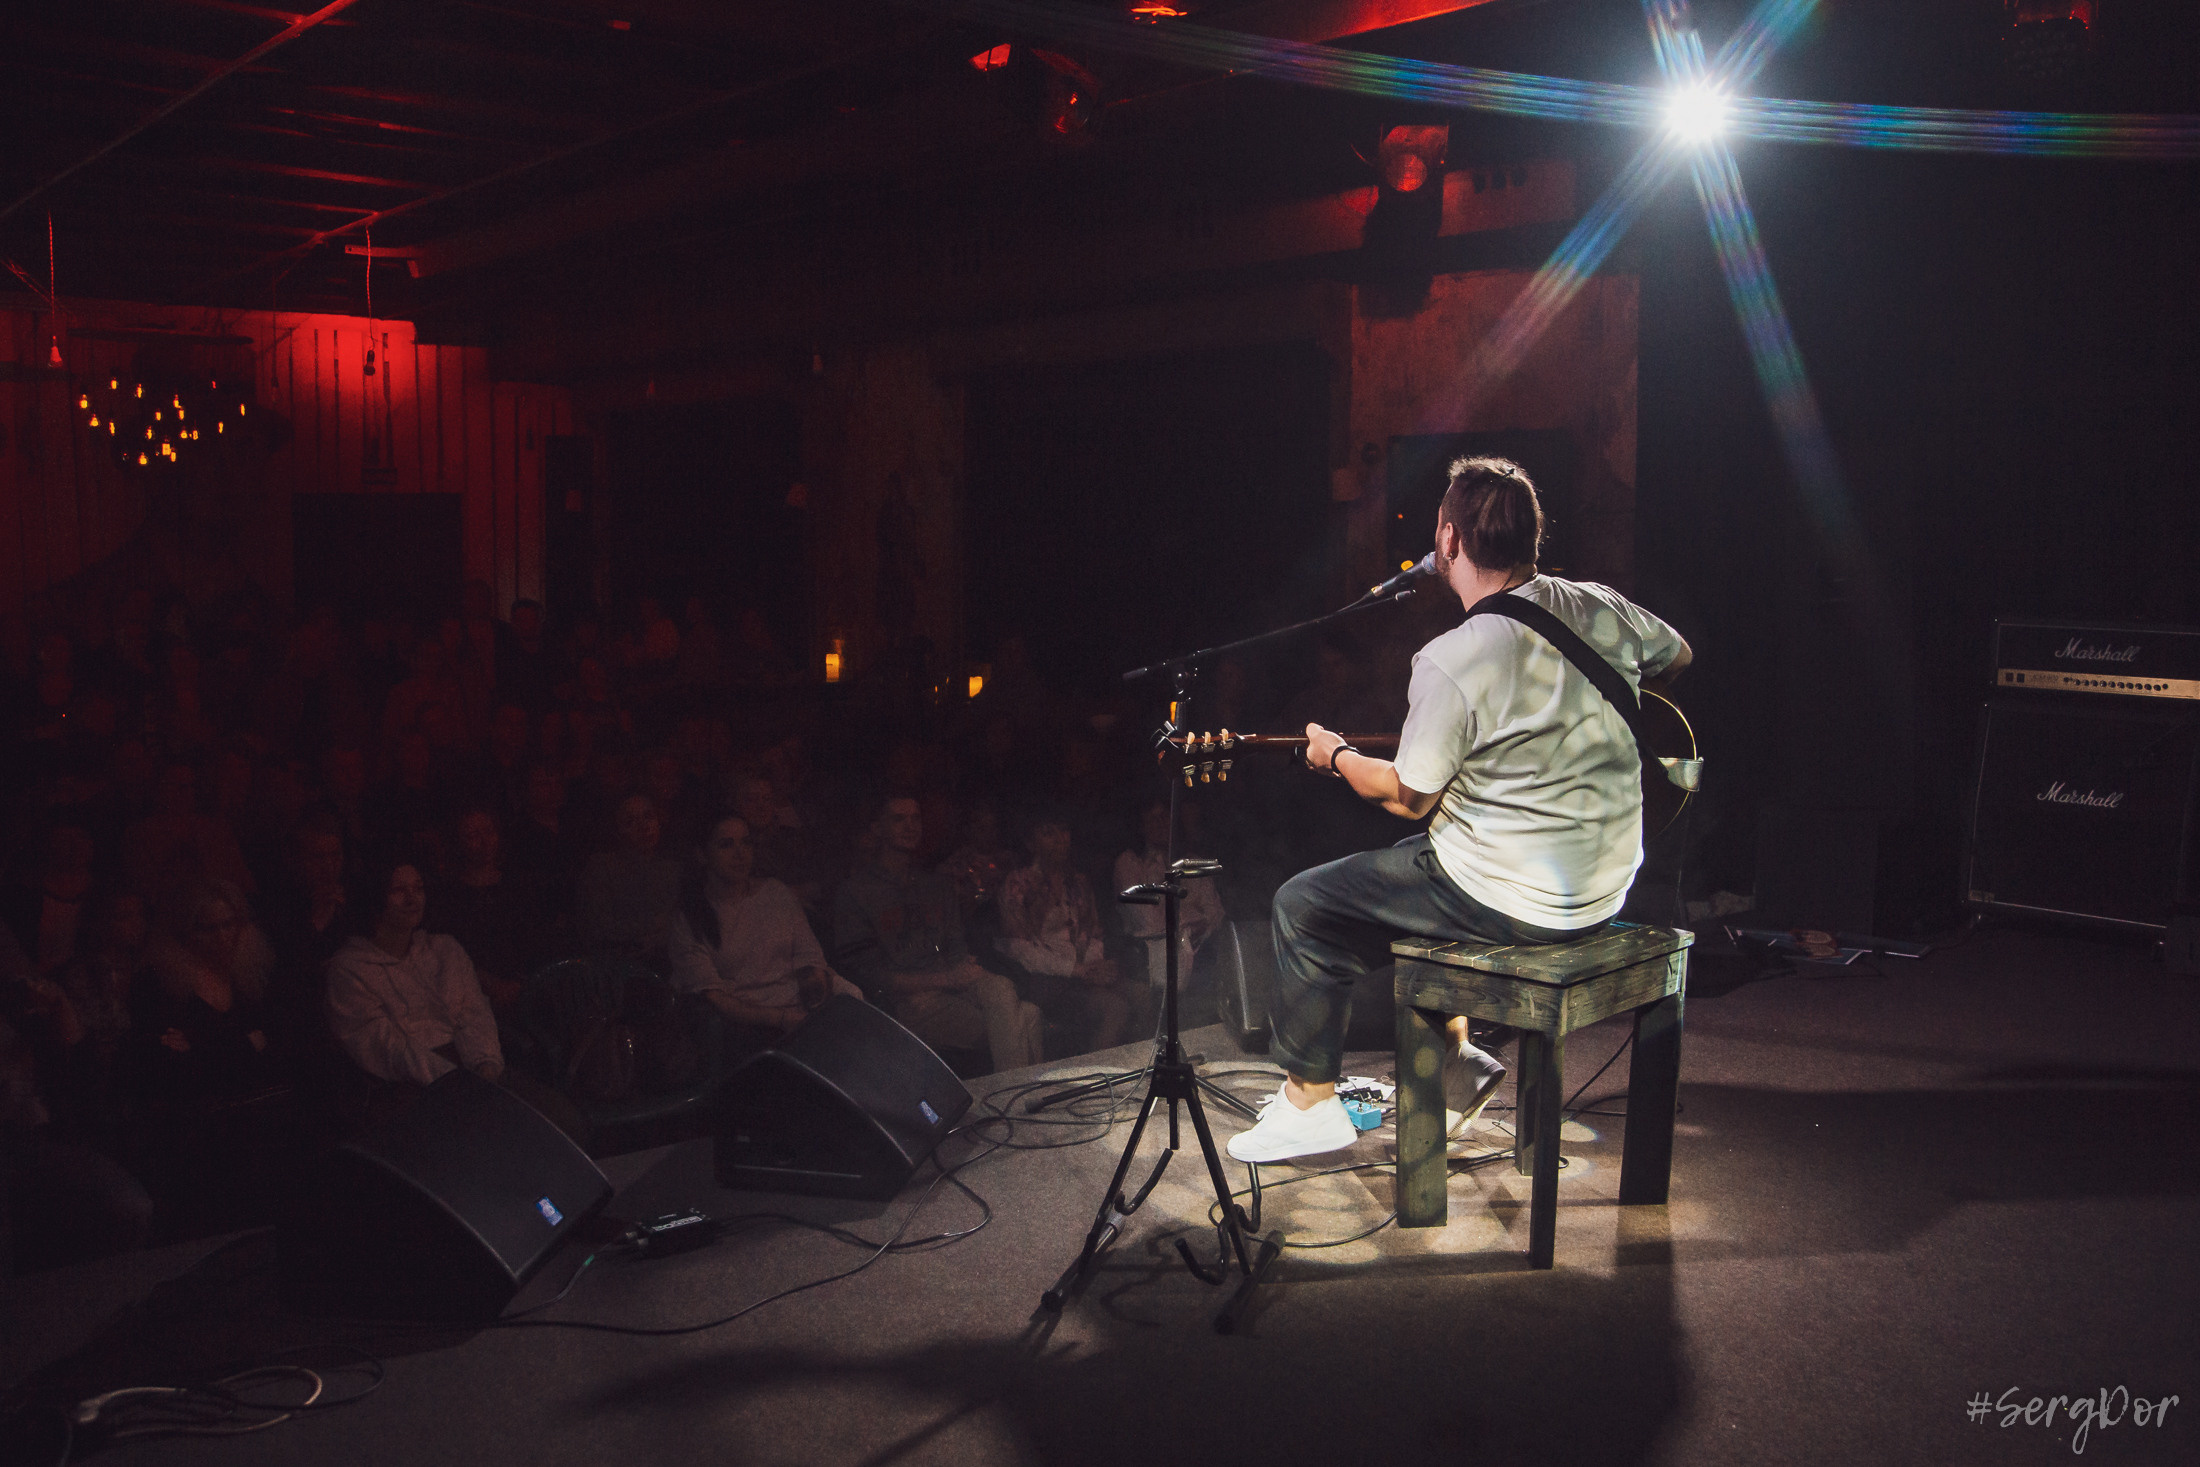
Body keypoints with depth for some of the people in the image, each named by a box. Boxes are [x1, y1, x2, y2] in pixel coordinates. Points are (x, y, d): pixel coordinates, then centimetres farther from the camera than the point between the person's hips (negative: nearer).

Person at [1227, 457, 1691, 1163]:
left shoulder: (1450, 660, -22)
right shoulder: (1602, 608, -2)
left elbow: (1409, 797, -10)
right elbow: (1678, 656, 20)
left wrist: (1337, 756, 8)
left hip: (1515, 900, -8)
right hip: (1606, 888, 8)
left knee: (1303, 904, 8)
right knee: (1403, 871, 31)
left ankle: (1309, 1101, 18)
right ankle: (1456, 1057, 31)